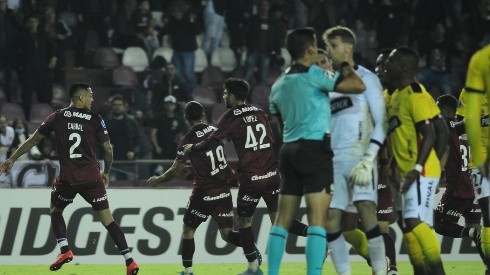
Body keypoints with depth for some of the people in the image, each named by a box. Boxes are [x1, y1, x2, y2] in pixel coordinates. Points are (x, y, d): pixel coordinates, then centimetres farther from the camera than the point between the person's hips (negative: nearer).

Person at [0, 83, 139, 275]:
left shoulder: (57, 117, 4)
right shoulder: (95, 120, 2)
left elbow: (33, 140, 8)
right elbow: (108, 149, 2)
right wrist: (106, 172, 19)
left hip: (67, 178, 0)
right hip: (92, 178, 0)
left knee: (55, 210, 26)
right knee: (107, 219, 3)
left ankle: (64, 250, 8)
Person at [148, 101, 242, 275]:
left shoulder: (188, 140, -11)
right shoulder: (215, 131, 4)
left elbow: (176, 171, -8)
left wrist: (157, 180, 8)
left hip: (204, 192, -4)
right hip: (224, 191, 4)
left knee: (188, 229, 13)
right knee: (227, 234, 6)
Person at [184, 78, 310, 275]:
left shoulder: (230, 118, -4)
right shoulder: (260, 113, 13)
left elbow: (211, 142, -2)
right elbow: (274, 142, 18)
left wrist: (193, 148, 14)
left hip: (250, 178, -5)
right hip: (272, 174, 5)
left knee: (243, 222, 11)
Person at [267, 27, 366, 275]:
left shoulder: (279, 85, 16)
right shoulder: (314, 75, -7)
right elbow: (359, 86, -12)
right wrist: (347, 69, 8)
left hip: (289, 150, 8)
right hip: (315, 149, -8)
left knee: (283, 219, 8)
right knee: (317, 219, -11)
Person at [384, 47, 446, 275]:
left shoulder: (416, 95, -12)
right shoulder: (396, 96, 17)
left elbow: (430, 135, -18)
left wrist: (417, 168, -26)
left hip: (421, 172, -10)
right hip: (407, 173, 10)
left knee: (415, 221, -20)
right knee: (410, 228, 8)